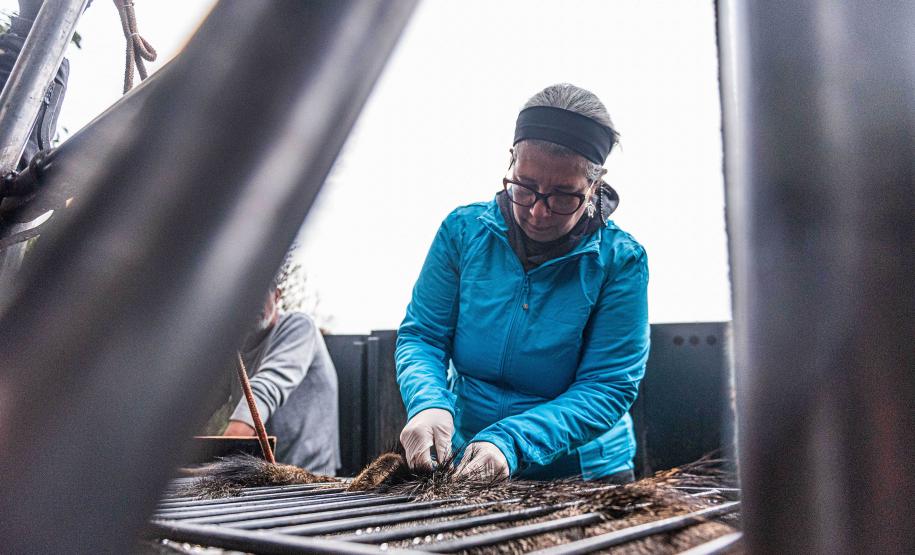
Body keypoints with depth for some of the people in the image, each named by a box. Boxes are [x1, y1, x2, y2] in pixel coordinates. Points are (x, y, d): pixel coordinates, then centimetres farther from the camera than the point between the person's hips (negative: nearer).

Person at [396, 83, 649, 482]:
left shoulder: (620, 260, -9)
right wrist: (429, 404, -20)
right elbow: (420, 335, 1)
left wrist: (511, 442, -24)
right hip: (465, 465, 1)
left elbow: (607, 387, -11)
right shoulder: (463, 230, -3)